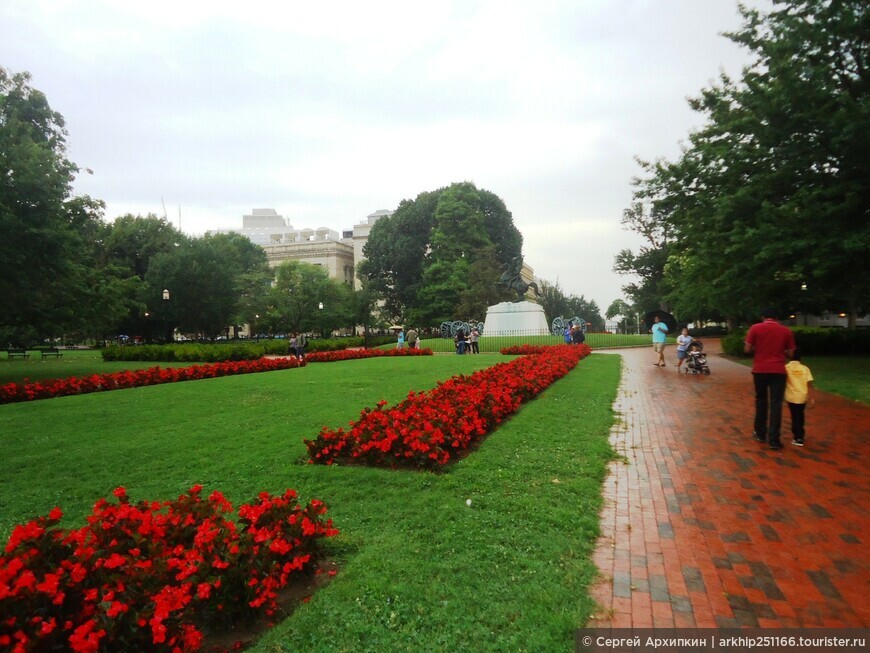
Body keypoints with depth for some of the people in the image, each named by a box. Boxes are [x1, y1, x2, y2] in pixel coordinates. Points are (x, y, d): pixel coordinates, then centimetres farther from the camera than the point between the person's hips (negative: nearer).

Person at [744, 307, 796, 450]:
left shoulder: (755, 328, -2)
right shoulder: (786, 330, 3)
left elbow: (747, 349, -4)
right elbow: (790, 353, 5)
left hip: (760, 370, 0)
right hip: (778, 371, 0)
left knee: (761, 401, 17)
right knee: (776, 404, 0)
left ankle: (760, 433, 25)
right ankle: (773, 439, -4)